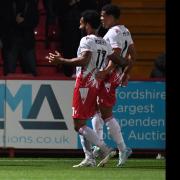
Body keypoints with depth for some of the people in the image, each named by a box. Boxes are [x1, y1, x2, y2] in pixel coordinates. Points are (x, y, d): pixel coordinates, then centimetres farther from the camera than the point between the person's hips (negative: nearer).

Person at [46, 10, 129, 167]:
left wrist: (61, 60, -24)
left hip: (85, 83, -9)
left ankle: (106, 150, -14)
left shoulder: (87, 41, -11)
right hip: (96, 83, 9)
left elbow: (84, 60, -26)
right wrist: (126, 63, 39)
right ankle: (89, 159, 7)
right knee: (81, 124, 13)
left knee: (79, 125, -7)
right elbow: (119, 61, 16)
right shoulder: (105, 44, 14)